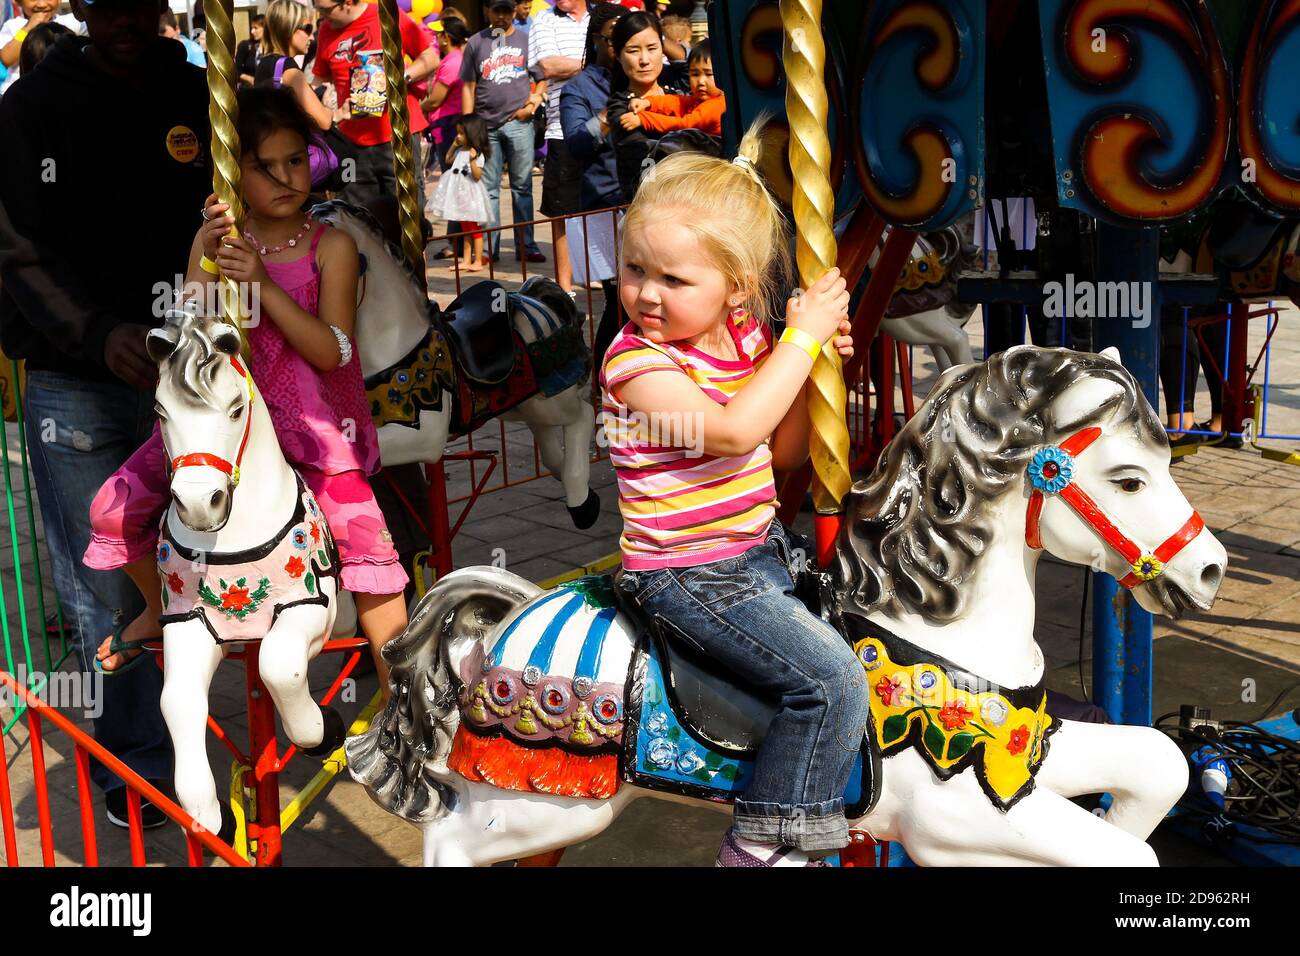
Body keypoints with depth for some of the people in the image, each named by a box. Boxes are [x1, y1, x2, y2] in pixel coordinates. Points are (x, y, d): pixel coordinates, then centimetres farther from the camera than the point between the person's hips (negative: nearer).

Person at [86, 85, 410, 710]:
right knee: (114, 510, -1)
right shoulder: (215, 237, 1)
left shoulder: (331, 247, -5)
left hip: (311, 421, -3)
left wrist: (265, 284, -24)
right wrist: (208, 263, -19)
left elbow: (331, 352, -13)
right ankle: (161, 608, 30)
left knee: (365, 541, -19)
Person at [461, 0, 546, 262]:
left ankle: (526, 246, 8)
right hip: (485, 125, 1)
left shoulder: (527, 40, 9)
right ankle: (488, 248, 8)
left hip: (519, 123, -1)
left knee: (522, 186, 3)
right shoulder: (476, 42, 10)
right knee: (488, 188, 4)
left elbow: (544, 76, 11)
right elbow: (468, 87, 8)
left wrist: (534, 102, -7)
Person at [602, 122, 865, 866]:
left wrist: (816, 362, -3)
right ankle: (763, 843, -6)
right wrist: (802, 339, -23)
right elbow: (734, 429, -31)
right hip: (691, 576, -8)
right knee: (834, 680, -18)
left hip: (764, 547, 8)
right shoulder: (637, 363, -18)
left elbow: (781, 453, 11)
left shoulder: (749, 336, 4)